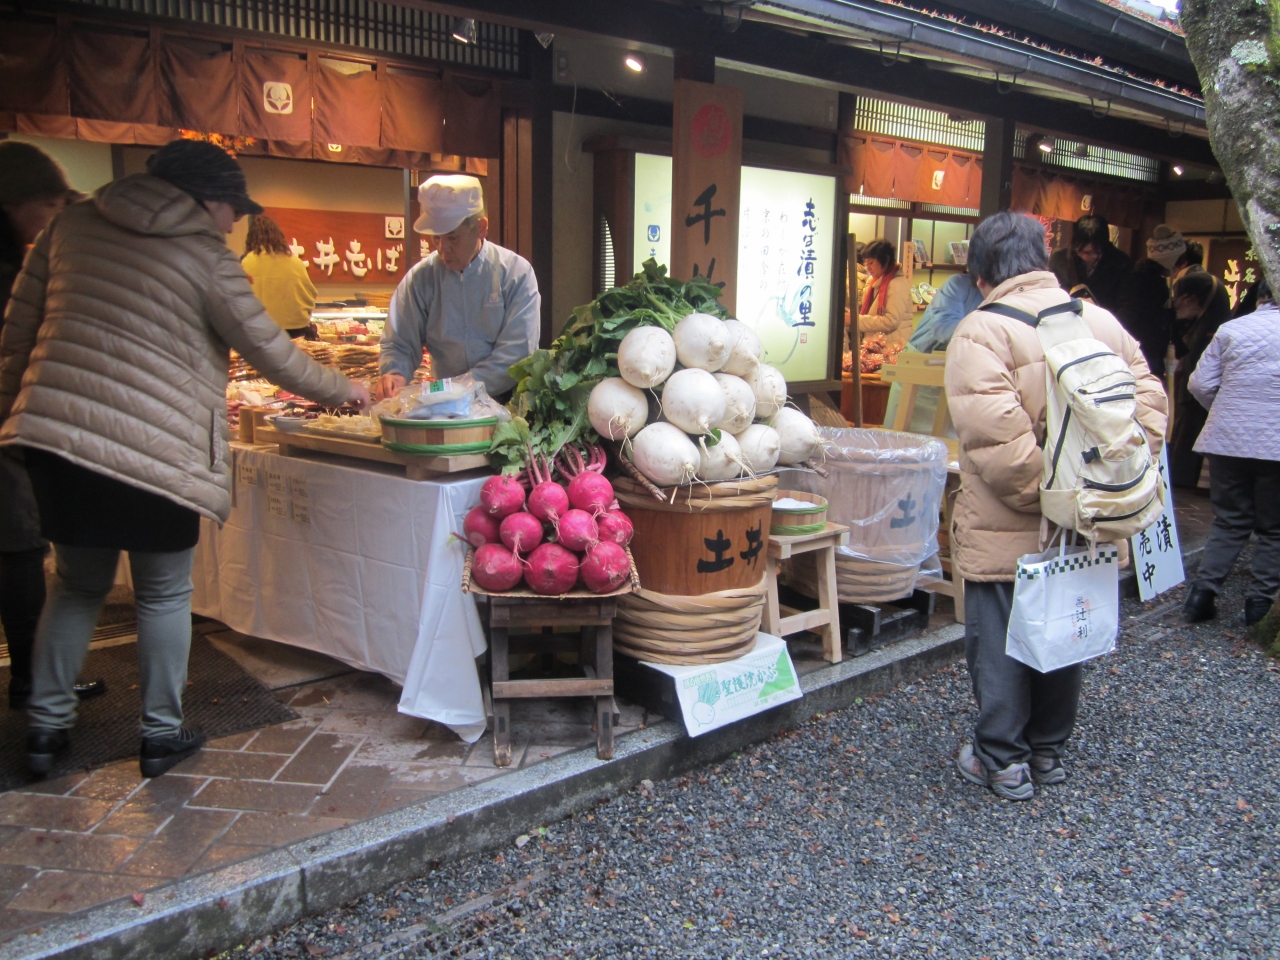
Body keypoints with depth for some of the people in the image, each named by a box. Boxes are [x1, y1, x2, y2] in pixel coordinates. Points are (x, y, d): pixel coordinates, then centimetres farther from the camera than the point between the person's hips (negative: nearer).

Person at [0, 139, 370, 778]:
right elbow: (273, 355, 1)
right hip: (155, 450, -5)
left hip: (55, 435, 5)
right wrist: (343, 390, 15)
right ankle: (161, 734, 21)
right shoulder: (207, 259, -4)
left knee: (77, 583, 21)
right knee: (164, 593, 12)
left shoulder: (71, 225, 12)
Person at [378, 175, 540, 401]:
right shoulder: (420, 277, 4)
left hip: (506, 402, -3)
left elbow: (517, 351, -10)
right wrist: (394, 374, -15)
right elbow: (398, 344, 8)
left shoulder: (517, 273, -3)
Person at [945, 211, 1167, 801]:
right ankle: (1049, 751, 34)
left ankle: (1003, 760, 19)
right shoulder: (1102, 322, 4)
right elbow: (1149, 403, 3)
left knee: (998, 643, 8)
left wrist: (1037, 493, -16)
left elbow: (996, 435, -26)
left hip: (1006, 532, -6)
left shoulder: (981, 332, -15)